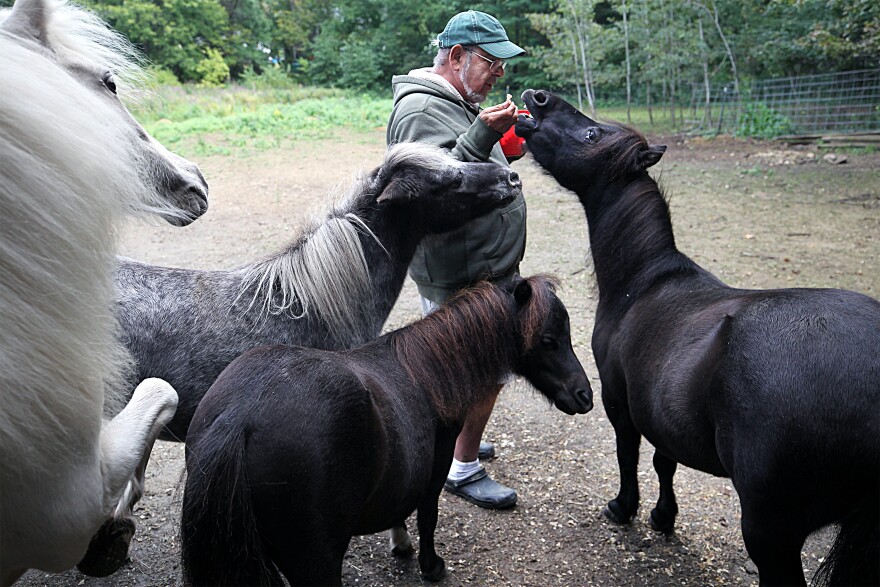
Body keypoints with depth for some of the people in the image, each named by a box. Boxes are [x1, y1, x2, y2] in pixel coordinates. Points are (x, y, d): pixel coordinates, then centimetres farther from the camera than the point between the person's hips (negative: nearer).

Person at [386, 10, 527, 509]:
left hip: (488, 269, 10)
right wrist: (482, 135, -36)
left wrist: (504, 148, 9)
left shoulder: (459, 104, 15)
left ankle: (453, 436, 39)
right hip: (460, 277, -10)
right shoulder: (420, 110, -17)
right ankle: (464, 468, 14)